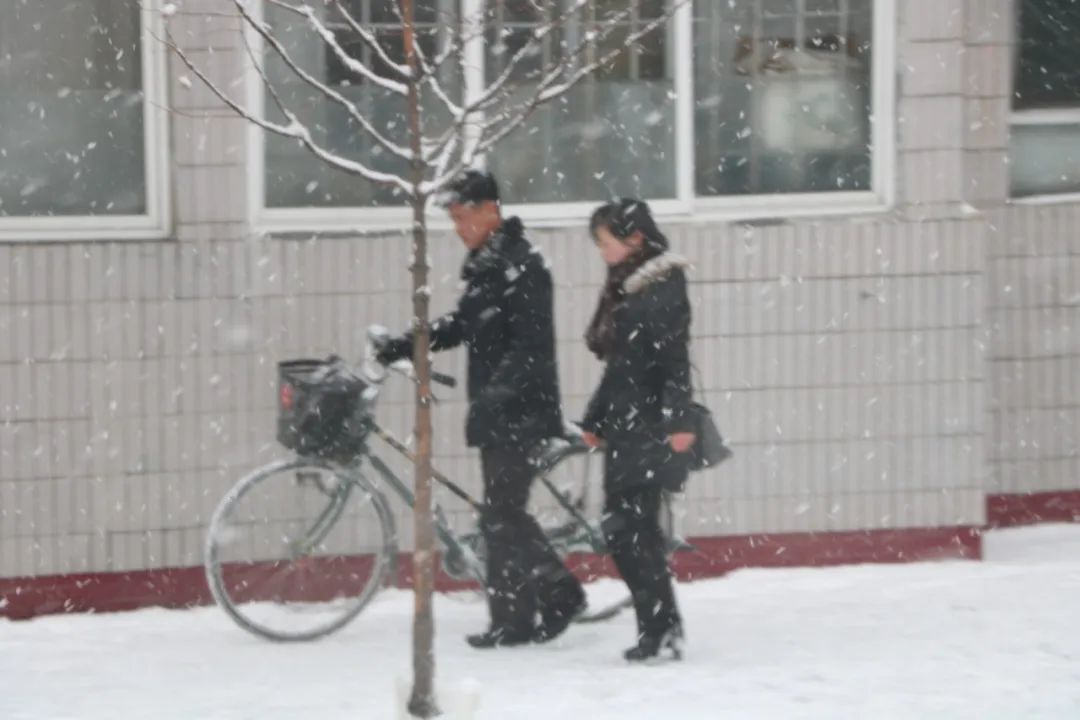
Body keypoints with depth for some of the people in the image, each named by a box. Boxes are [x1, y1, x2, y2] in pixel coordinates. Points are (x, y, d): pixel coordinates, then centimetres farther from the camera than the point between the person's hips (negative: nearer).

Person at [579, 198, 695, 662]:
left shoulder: (662, 289, -11)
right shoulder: (624, 289, 17)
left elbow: (674, 361, -18)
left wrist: (678, 421, -25)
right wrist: (595, 420, 26)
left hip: (649, 430, -9)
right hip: (625, 430, 9)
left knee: (627, 528, -12)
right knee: (634, 529, 7)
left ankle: (660, 627, -11)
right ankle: (661, 628, 10)